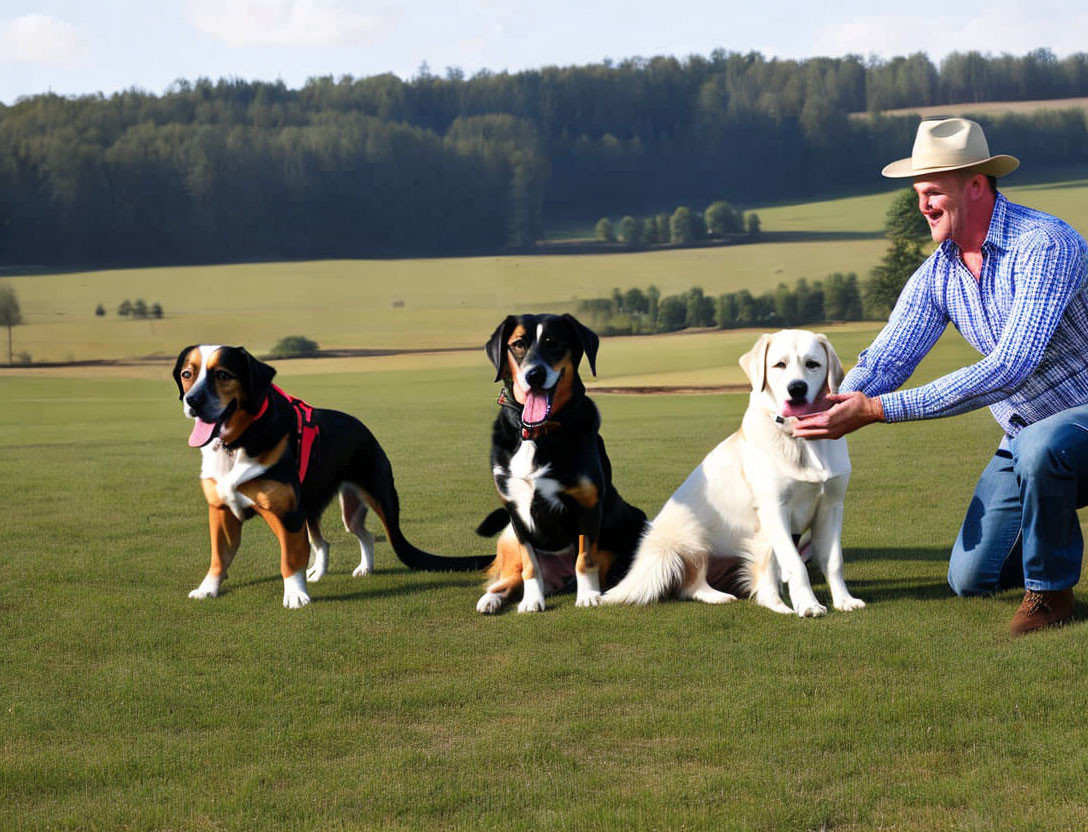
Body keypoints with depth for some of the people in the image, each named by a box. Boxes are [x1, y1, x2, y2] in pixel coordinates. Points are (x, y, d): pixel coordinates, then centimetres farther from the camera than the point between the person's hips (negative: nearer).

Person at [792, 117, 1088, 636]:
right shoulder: (938, 273, -1)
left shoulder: (1043, 245, -27)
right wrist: (831, 410, -26)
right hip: (1025, 435, 7)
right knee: (971, 580, 0)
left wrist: (879, 410, -38)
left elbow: (1006, 371, -36)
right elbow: (884, 360, -3)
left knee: (1040, 446, -41)